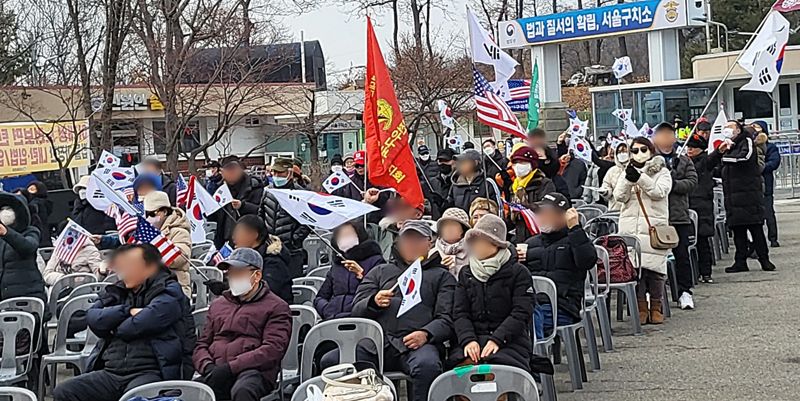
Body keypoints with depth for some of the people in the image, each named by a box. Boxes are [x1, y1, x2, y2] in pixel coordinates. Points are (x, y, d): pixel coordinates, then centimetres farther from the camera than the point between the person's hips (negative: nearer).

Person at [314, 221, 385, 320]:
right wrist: (328, 311, 5)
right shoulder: (336, 265, 26)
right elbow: (319, 298, 25)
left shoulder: (375, 261, 10)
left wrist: (362, 274, -10)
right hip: (332, 319, 5)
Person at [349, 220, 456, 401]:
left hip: (415, 343, -2)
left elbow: (447, 319, 9)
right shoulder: (380, 272, 30)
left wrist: (425, 333, -13)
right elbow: (356, 310, 20)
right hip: (376, 341, 2)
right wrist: (374, 302, -3)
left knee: (427, 365, -39)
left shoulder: (442, 276, 22)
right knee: (330, 361, -26)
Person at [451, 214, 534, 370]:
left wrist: (496, 340, -17)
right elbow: (459, 313, 10)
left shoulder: (518, 273, 5)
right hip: (474, 337, 3)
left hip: (509, 340, -3)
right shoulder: (465, 274, 18)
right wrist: (468, 339, -10)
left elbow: (521, 313, -4)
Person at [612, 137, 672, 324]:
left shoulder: (662, 172, 7)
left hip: (654, 226, -2)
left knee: (655, 267, -5)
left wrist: (639, 178, -19)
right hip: (630, 227, 2)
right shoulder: (626, 172, 16)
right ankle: (641, 307, 2)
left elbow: (660, 192, -10)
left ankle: (656, 307, 6)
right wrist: (628, 180, -14)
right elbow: (619, 197, 3)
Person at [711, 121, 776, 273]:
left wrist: (725, 156, -6)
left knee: (755, 228, -5)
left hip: (749, 193, -6)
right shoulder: (728, 145, 22)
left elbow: (746, 157, -18)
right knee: (737, 230, 4)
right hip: (732, 196, 6)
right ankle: (740, 261, 7)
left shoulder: (747, 141, 2)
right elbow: (710, 161, 14)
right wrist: (720, 151, -4)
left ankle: (764, 260, 0)